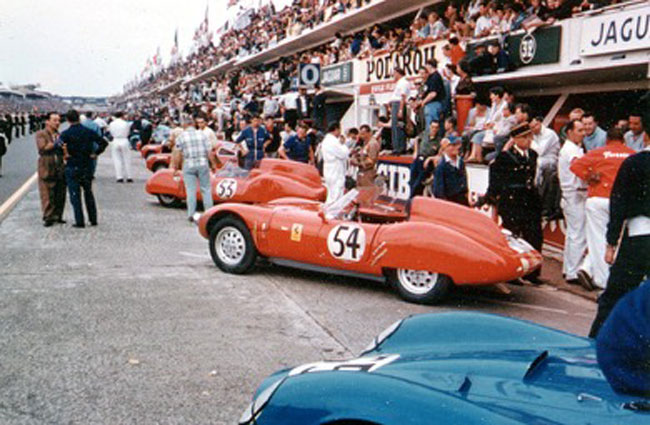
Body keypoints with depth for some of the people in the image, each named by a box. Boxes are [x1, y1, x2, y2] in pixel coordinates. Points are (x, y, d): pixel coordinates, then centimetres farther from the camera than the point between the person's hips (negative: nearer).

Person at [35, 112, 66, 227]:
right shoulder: (41, 134, 3)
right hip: (47, 169, -4)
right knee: (48, 195, -4)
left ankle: (57, 216, 15)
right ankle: (48, 217, 3)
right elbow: (43, 147, -13)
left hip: (60, 169, 4)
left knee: (60, 195, 5)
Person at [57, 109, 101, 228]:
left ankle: (80, 221, 0)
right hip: (87, 166, 4)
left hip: (72, 167, -3)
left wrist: (65, 154, -8)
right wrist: (94, 154, 5)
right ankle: (93, 219, 19)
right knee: (88, 193, 17)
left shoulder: (66, 134, -8)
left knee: (75, 195, 3)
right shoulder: (89, 132, 1)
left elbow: (57, 145, -24)